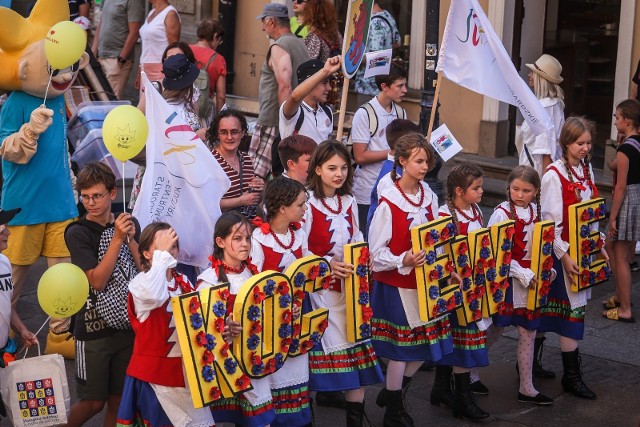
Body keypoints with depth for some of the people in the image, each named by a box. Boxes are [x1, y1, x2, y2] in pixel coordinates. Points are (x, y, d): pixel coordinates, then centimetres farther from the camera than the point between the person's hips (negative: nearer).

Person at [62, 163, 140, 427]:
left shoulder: (129, 224, 5)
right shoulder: (77, 232, -9)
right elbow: (97, 281, -17)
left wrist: (130, 239, -11)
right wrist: (116, 239, -20)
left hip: (128, 323, 4)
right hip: (94, 328, -4)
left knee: (118, 398, 10)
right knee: (93, 402, 3)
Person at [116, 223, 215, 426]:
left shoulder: (183, 281, 7)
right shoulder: (140, 282, -12)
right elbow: (153, 295, -37)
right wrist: (161, 254, -28)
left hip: (183, 368, 6)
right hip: (153, 370, -6)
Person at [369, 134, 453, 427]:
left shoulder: (429, 197, 4)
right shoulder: (388, 203, -15)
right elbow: (376, 252, -15)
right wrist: (403, 261, -31)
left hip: (425, 280, 6)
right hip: (396, 284, -6)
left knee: (425, 344, 11)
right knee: (402, 348, 1)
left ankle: (391, 393, 34)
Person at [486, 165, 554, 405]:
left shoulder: (535, 211, 5)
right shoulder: (501, 213, -13)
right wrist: (522, 274, -19)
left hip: (530, 281, 6)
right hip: (506, 280, -5)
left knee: (528, 333, 8)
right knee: (497, 329, 5)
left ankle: (526, 388, 17)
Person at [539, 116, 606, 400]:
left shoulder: (586, 169, 7)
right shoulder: (554, 175, -15)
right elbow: (550, 221, -16)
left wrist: (599, 245, 11)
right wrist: (563, 256, -18)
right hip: (563, 252, -7)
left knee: (548, 307, 13)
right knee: (573, 309, -3)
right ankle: (572, 376, 6)